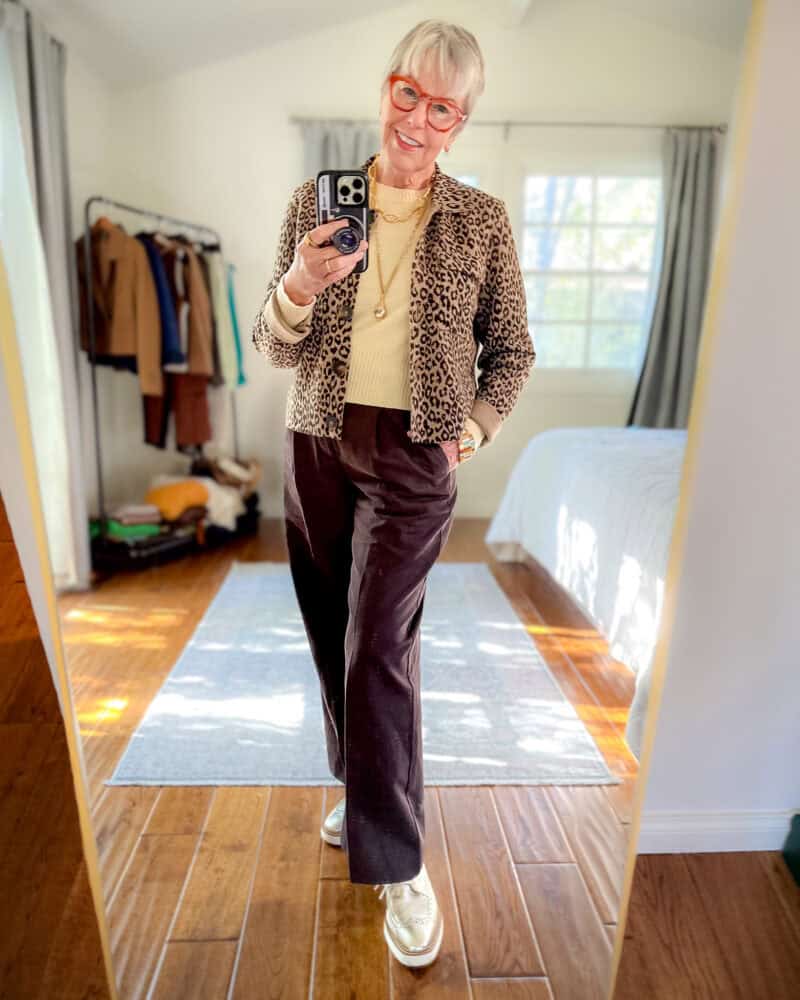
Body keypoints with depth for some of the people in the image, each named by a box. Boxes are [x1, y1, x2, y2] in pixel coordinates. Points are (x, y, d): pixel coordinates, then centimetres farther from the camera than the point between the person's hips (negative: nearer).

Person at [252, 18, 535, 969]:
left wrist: (477, 424, -4)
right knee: (332, 637, 10)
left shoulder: (482, 220, 3)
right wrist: (297, 289, -16)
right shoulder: (314, 200, 6)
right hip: (316, 445, 3)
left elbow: (512, 349, 9)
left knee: (379, 647, -8)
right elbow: (275, 348, 3)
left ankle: (399, 866, 12)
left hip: (413, 456, -3)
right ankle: (361, 789, 36)